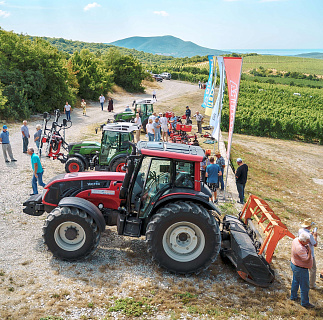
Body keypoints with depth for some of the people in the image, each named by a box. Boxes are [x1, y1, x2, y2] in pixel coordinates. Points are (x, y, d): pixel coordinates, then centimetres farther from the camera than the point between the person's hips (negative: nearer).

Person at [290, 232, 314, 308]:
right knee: (305, 286, 8)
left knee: (295, 281, 27)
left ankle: (293, 296, 45)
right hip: (300, 269, -10)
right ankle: (305, 303, 24)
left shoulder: (296, 239, -9)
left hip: (294, 264, 10)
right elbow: (307, 260, -31)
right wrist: (309, 250, -26)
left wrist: (306, 248, -1)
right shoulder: (300, 249, -37)